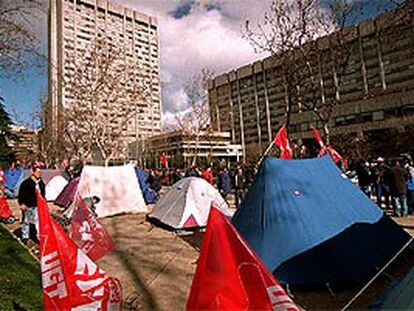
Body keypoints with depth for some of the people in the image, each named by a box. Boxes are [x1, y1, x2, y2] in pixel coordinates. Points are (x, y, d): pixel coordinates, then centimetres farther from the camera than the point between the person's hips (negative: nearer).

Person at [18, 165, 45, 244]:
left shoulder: (41, 182, 3)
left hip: (37, 205, 3)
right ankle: (25, 236, 28)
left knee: (38, 220, 1)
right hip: (27, 206, -3)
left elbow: (43, 194, 14)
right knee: (26, 221, 13)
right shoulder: (26, 182, -12)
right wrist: (22, 203, -15)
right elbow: (21, 194, -10)